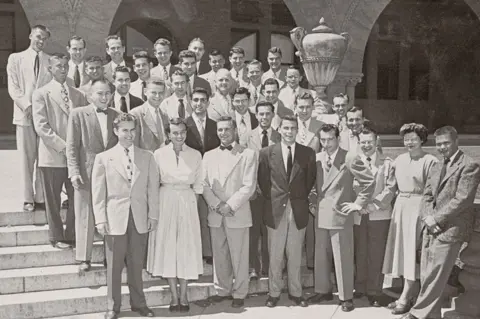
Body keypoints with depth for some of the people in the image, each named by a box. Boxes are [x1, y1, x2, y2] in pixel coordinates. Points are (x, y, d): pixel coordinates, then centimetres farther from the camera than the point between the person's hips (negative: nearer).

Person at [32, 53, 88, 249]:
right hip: (53, 155, -3)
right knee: (53, 200, 5)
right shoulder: (41, 94, 1)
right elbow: (41, 126, -7)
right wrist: (62, 146, -13)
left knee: (77, 198, 6)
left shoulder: (78, 95, 12)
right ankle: (57, 238, 17)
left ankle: (72, 236, 18)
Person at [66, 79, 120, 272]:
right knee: (85, 218, 5)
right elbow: (72, 146, -3)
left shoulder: (116, 115, 9)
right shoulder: (78, 114, -1)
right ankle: (84, 258, 16)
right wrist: (74, 172, -11)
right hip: (86, 174, -2)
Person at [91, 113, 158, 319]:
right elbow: (98, 193, 1)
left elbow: (152, 189, 6)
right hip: (115, 219, -1)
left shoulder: (147, 157, 7)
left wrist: (153, 215, 1)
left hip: (140, 219, 2)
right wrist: (101, 220, -5)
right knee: (114, 265, 6)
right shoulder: (103, 158, 2)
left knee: (136, 264, 10)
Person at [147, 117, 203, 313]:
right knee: (168, 247, 3)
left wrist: (193, 204, 1)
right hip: (165, 202, -1)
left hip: (187, 203, 1)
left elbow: (198, 185, 7)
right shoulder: (159, 154, -1)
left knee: (187, 247, 3)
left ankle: (183, 295, 16)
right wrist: (156, 207, -4)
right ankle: (174, 296, 14)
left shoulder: (195, 155, 2)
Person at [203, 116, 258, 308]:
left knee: (239, 256, 2)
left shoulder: (248, 154, 0)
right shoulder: (209, 155, 12)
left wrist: (230, 206, -12)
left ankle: (239, 294, 15)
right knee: (219, 256, 10)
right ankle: (222, 290, 24)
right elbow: (204, 185, 6)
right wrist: (217, 205, -8)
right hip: (215, 215, 4)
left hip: (238, 214, -3)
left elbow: (249, 186, -6)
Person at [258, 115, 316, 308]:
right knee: (275, 256, 7)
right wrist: (271, 199, 1)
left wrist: (303, 198, 4)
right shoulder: (267, 153, 0)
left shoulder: (308, 153, 2)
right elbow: (263, 180, 5)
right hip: (275, 210, -1)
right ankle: (274, 293, 20)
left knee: (295, 255, 10)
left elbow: (311, 179, 9)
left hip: (299, 210, 1)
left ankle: (295, 292, 23)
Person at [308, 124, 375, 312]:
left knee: (342, 258, 2)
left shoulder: (350, 159, -10)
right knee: (320, 256, 13)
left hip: (340, 214, -5)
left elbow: (369, 182, -9)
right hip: (320, 214, 5)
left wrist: (358, 204, -9)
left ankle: (346, 297, 14)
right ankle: (323, 290, 29)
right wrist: (313, 201, 11)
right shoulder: (317, 158, 7)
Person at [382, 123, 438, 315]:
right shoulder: (399, 159, 11)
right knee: (401, 249, 10)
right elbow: (393, 184, 18)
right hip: (400, 204, 7)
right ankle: (409, 293, 21)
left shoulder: (429, 161, -9)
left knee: (412, 249, -3)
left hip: (418, 206, -7)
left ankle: (405, 298, 4)